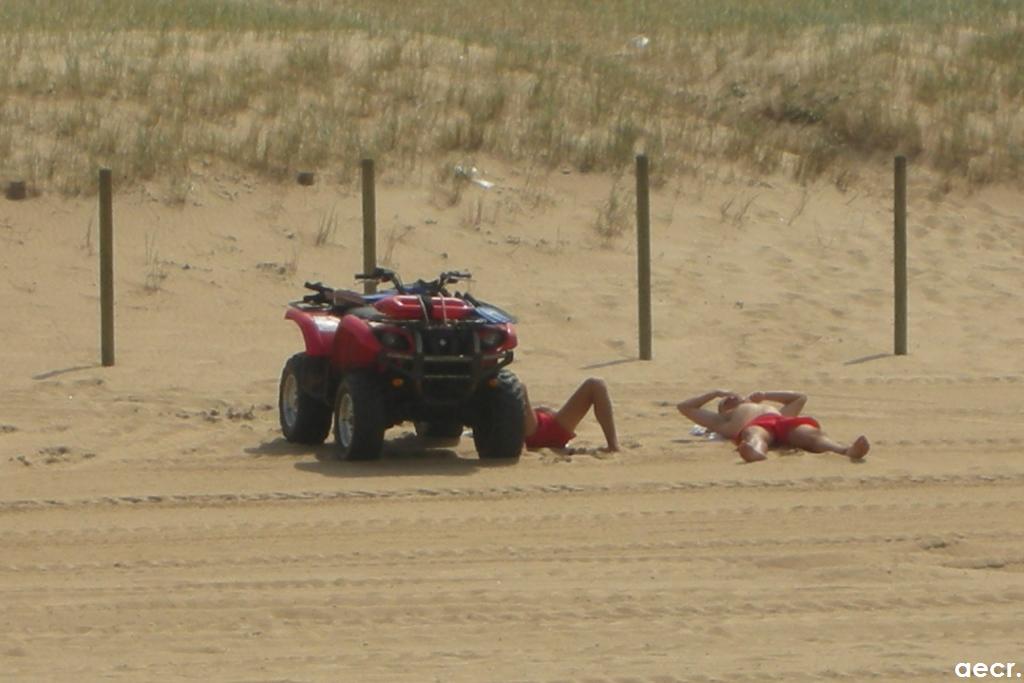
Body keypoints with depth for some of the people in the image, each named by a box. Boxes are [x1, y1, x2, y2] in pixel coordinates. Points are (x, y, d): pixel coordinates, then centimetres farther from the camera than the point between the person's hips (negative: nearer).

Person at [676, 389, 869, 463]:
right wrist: (716, 393, 54)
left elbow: (800, 397, 65)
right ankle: (755, 454, -84)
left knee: (813, 435, -34)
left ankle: (848, 451, -68)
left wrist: (765, 395, 58)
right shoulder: (722, 421, 45)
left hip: (786, 422, 3)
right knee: (755, 437, -44)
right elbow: (685, 407, 50)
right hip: (754, 426, -3)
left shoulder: (770, 408, 52)